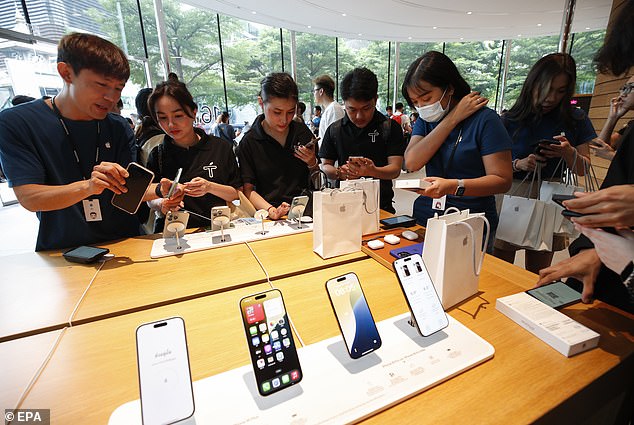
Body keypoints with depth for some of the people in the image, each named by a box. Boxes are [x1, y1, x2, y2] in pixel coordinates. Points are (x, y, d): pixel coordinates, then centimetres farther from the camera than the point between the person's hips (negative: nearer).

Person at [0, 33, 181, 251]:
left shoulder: (119, 128, 3)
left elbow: (128, 189, -3)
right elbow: (29, 198, -12)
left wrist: (159, 190, -25)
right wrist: (88, 186, -29)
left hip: (124, 244, 1)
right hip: (61, 252, 0)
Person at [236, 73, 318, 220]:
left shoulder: (302, 132, 8)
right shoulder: (249, 142, 0)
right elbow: (248, 189, -3)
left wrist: (312, 164, -5)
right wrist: (271, 210, -19)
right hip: (269, 218, -2)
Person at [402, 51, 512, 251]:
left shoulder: (484, 119, -8)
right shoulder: (425, 120, 7)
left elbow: (502, 180, -12)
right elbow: (412, 163, -11)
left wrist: (454, 186, -29)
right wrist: (452, 119, -13)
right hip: (425, 218, 4)